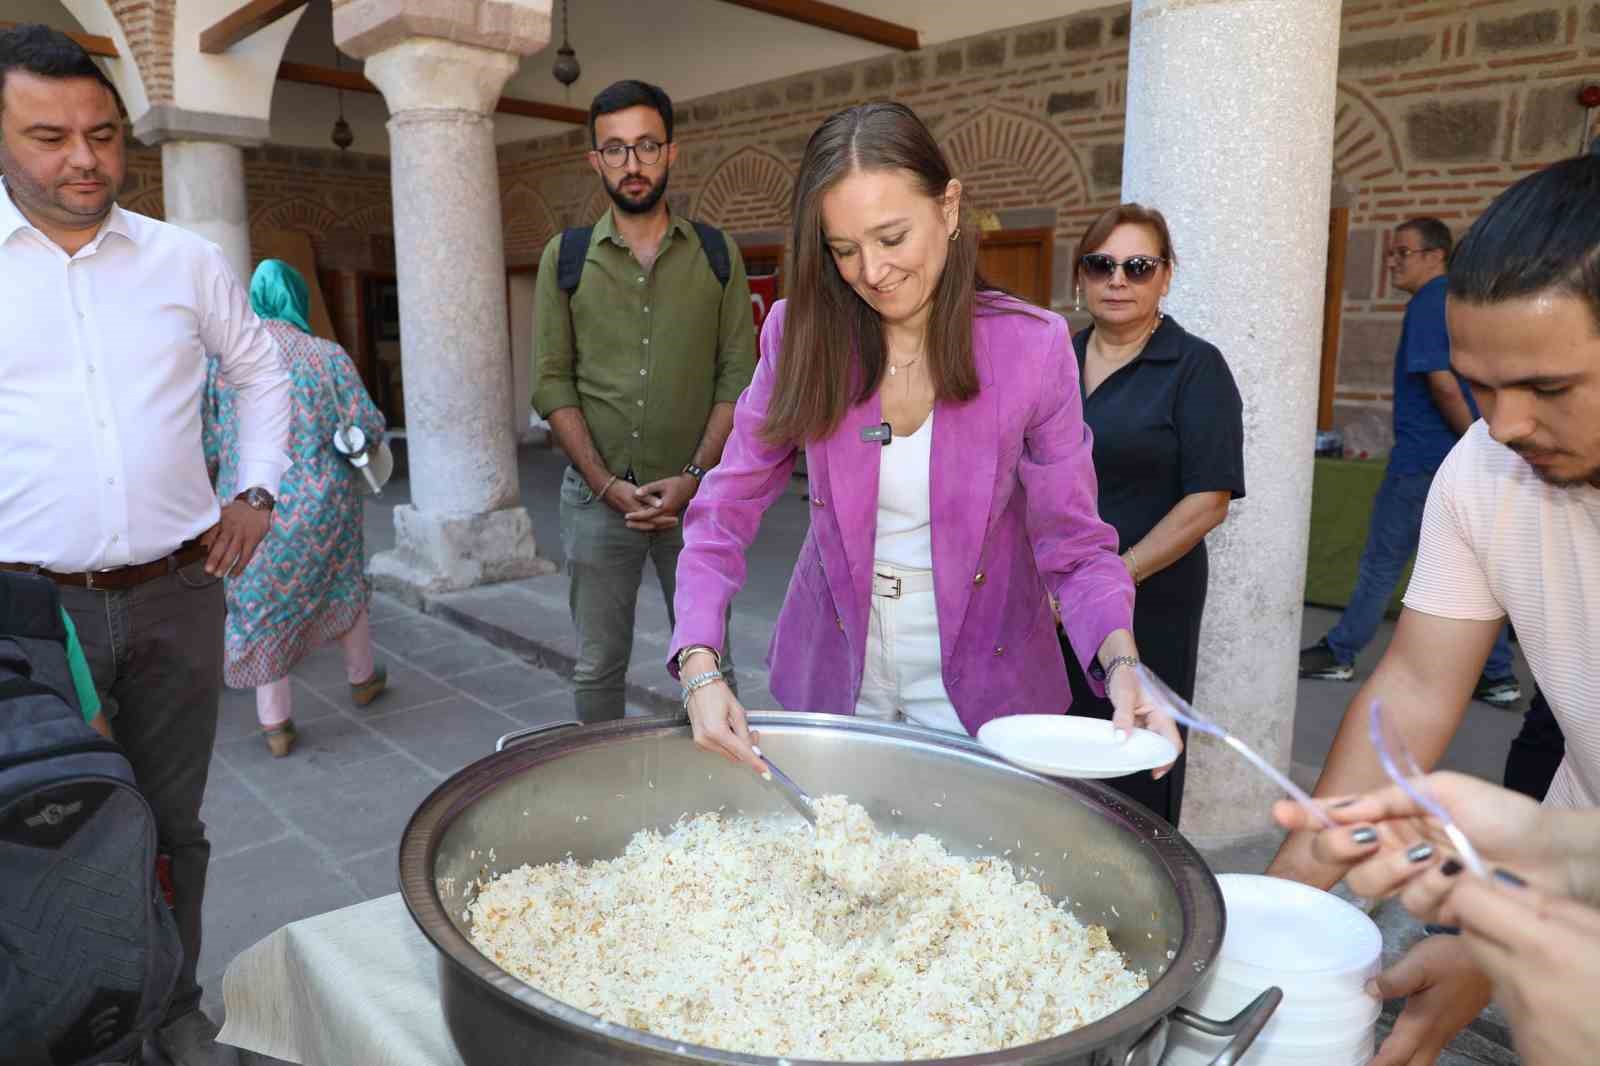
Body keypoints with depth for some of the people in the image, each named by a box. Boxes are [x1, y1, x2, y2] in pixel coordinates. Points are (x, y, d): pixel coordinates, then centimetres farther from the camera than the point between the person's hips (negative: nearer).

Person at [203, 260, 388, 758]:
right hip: (322, 501, 0)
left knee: (262, 603, 10)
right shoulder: (326, 355, -8)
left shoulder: (222, 356, -5)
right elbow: (368, 427, -8)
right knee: (343, 583, 21)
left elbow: (205, 439, -4)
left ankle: (275, 724, 13)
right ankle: (362, 678, 39)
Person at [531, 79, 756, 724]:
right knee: (598, 667, 9)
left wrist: (693, 477, -10)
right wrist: (607, 484, -9)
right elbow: (553, 382, 0)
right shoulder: (566, 257, 5)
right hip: (597, 494, 1)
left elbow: (738, 375, 0)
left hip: (694, 492, 0)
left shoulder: (716, 254, 5)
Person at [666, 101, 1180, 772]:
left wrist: (1120, 663, -29)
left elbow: (1074, 547, -10)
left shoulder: (1032, 346, -16)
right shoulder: (800, 335, -11)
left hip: (981, 685, -1)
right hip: (833, 671, 2)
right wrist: (700, 668, -25)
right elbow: (725, 512, -11)